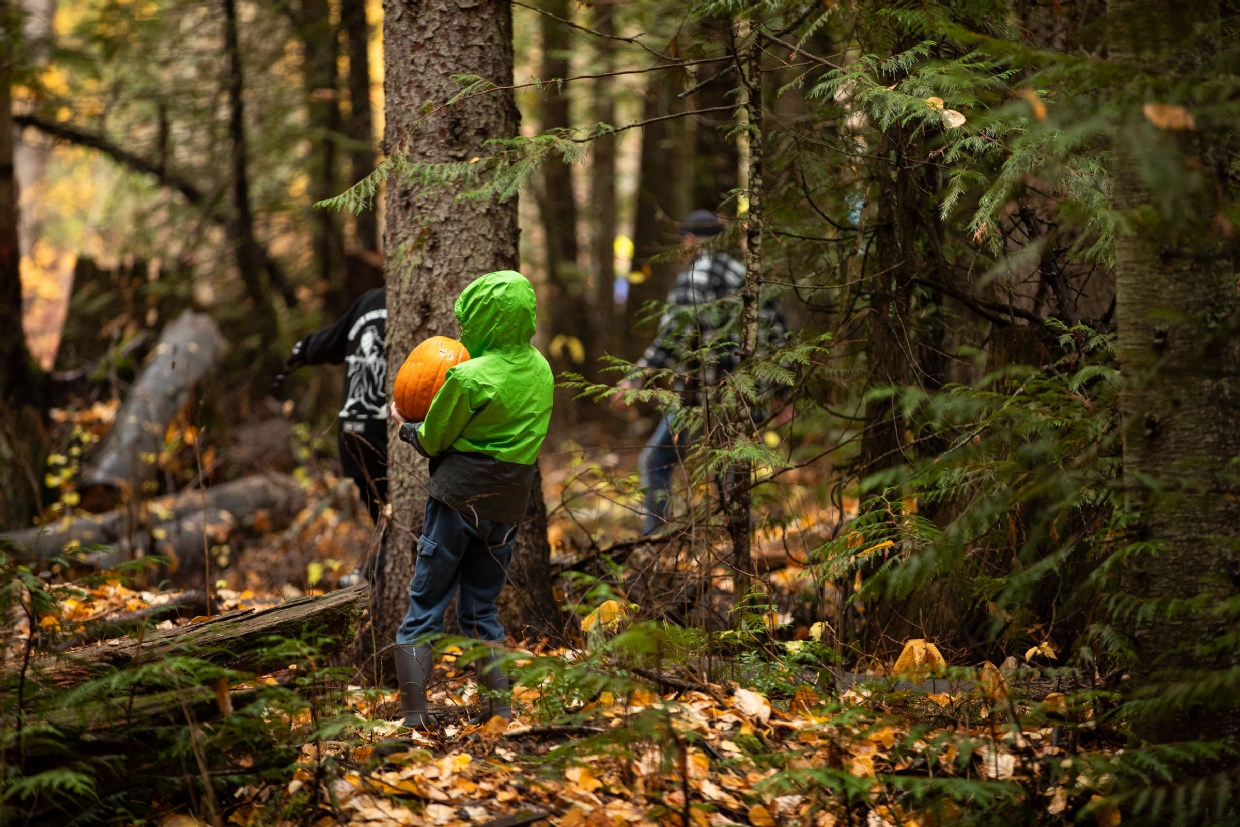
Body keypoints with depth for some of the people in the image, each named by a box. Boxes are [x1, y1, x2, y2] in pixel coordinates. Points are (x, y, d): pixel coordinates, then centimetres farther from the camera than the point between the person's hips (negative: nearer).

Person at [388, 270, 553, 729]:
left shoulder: (470, 377, -16)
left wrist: (405, 426, 15)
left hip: (458, 498, -6)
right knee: (482, 608, 18)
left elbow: (431, 440, -5)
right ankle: (500, 703, 10)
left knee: (425, 606, 2)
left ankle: (415, 713, -4)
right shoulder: (541, 371, 3)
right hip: (508, 505, 6)